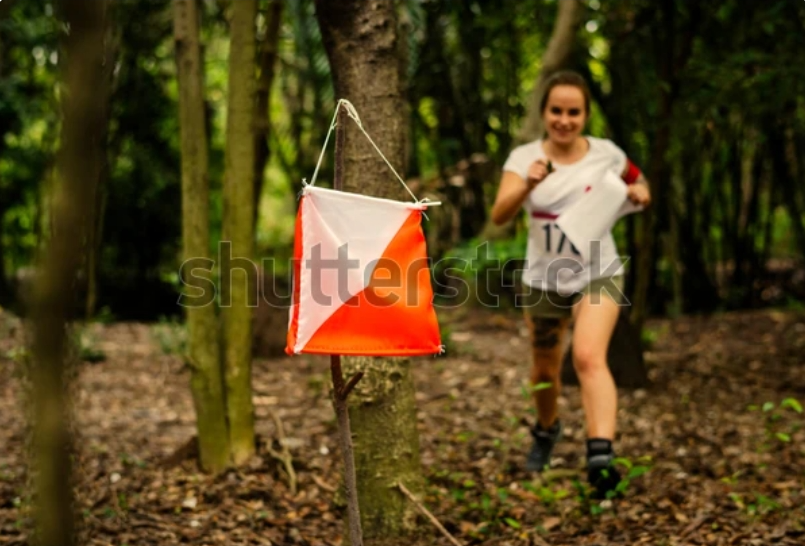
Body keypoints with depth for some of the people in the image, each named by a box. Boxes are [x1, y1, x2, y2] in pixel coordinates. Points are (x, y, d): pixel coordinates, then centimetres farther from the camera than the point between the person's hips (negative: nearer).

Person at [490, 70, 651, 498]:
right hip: (543, 280, 2)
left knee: (589, 357, -25)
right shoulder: (524, 157, -9)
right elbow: (499, 215, -23)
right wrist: (528, 183, -42)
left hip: (598, 275, -1)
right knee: (545, 370, 16)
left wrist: (639, 193, -10)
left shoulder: (606, 154, -6)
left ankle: (601, 455, -33)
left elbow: (637, 183, 14)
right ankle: (546, 430, 46)